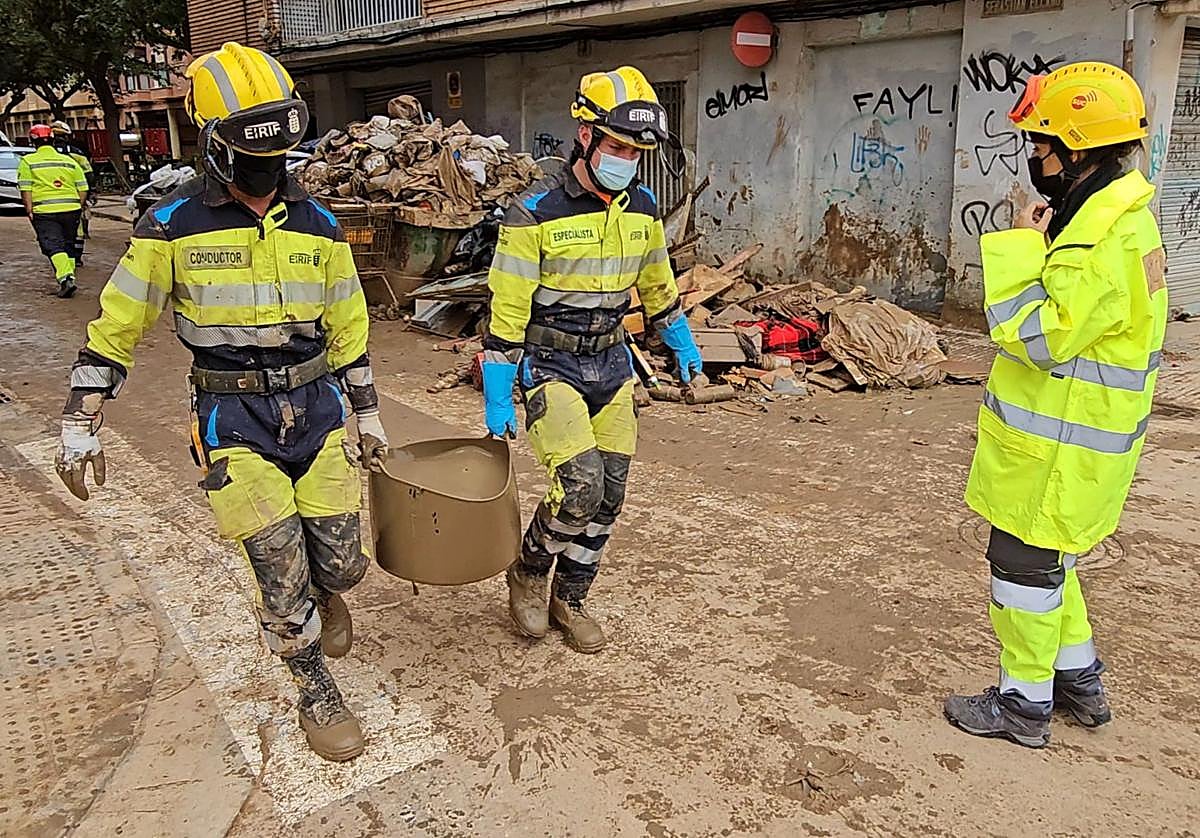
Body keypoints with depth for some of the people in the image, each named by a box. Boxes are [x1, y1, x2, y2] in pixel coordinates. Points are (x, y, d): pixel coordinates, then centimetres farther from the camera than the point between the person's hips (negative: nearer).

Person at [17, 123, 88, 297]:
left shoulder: (28, 162, 2)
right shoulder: (69, 161, 12)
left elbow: (25, 189, -6)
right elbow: (83, 188, 9)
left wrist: (29, 210, -3)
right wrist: (79, 207, 17)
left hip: (45, 211, -4)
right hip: (71, 210, 4)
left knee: (52, 245, -8)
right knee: (68, 245, 16)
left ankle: (65, 277, -27)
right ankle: (69, 276, 20)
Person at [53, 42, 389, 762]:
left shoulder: (317, 225, 4)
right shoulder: (173, 225, -5)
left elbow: (348, 329, 11)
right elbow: (115, 328, 1)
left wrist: (368, 416, 14)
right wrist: (80, 425, 0)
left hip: (317, 406, 3)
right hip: (233, 418, -3)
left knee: (340, 564, 5)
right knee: (281, 574, -3)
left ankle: (322, 592, 43)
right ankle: (317, 694, 20)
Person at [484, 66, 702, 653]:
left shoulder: (641, 207, 3)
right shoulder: (536, 212, -15)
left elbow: (656, 284, 20)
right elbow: (506, 309, -14)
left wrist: (682, 343, 25)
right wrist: (497, 398, -15)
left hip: (611, 365, 6)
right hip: (549, 366, -6)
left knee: (609, 494, 7)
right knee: (580, 486, -18)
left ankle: (569, 599, 27)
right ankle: (527, 573, 11)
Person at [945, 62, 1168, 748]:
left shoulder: (1106, 235, -24)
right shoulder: (1112, 214, 10)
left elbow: (1044, 338, -26)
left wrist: (1021, 250, -21)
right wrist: (1035, 248, 6)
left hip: (1062, 442, -10)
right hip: (1062, 427, 10)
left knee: (1025, 559, 2)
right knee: (1046, 554, 22)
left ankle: (1025, 703, 19)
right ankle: (1080, 678, 37)